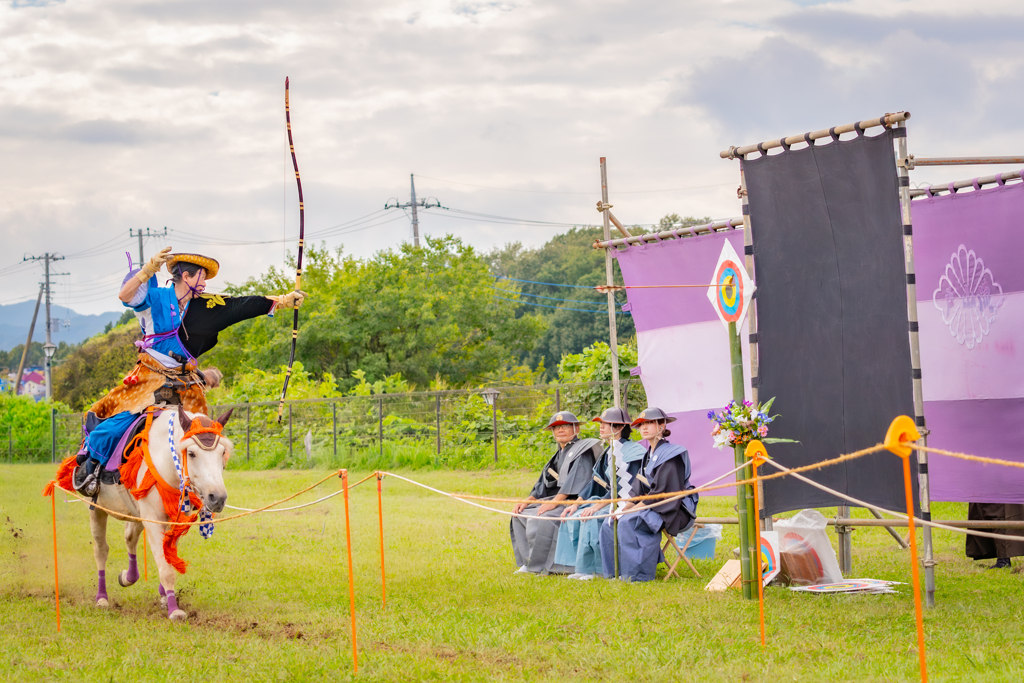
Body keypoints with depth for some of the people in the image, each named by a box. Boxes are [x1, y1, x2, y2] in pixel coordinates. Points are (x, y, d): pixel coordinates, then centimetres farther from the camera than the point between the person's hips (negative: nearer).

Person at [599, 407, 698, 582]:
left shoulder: (671, 454, -13)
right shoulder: (648, 456, 16)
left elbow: (663, 492, -20)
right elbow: (638, 491, 14)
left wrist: (632, 509, -18)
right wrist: (624, 508, -5)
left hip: (674, 512, -9)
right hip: (652, 507, 9)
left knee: (628, 522, -29)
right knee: (609, 524, -2)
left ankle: (636, 574, -23)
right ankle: (615, 572, 1)